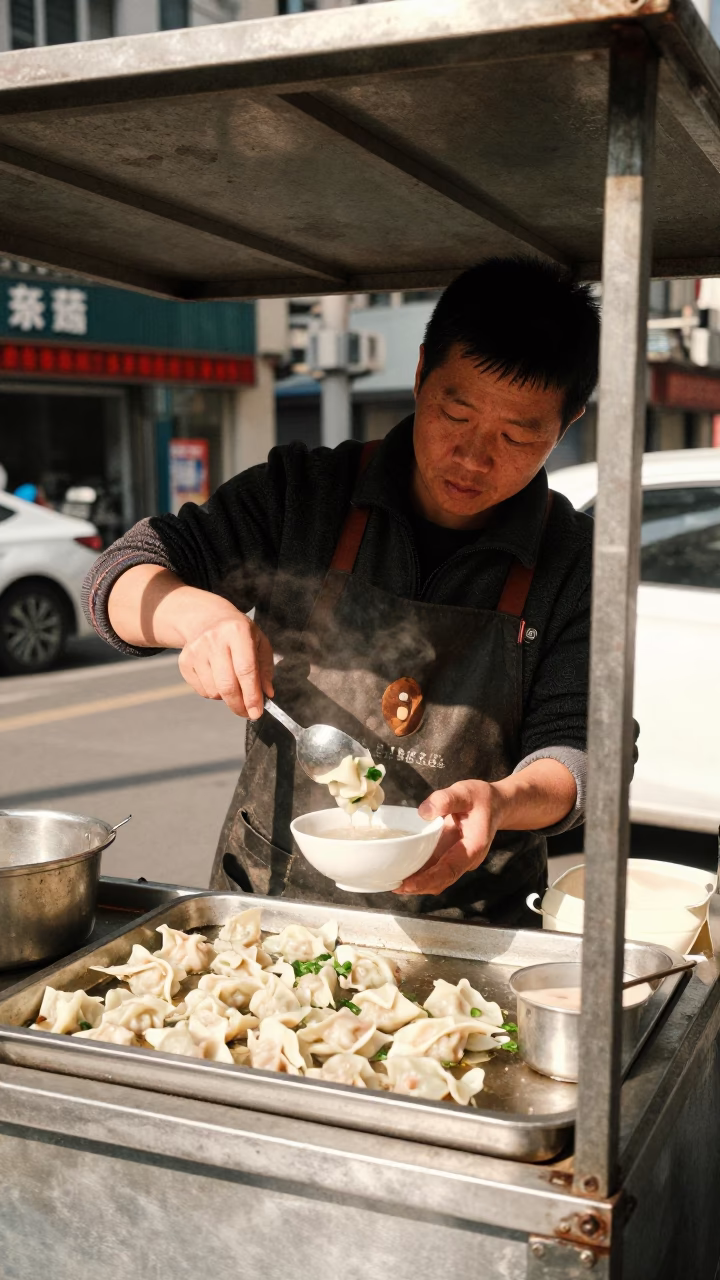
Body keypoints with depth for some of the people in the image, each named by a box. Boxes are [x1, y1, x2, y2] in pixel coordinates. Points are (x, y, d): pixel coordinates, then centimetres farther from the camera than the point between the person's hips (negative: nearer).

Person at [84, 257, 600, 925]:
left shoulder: (577, 562, 0)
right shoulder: (303, 494, 1)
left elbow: (574, 746, -1)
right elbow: (125, 575, 3)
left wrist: (501, 799, -24)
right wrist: (200, 614, -20)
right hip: (266, 900, -1)